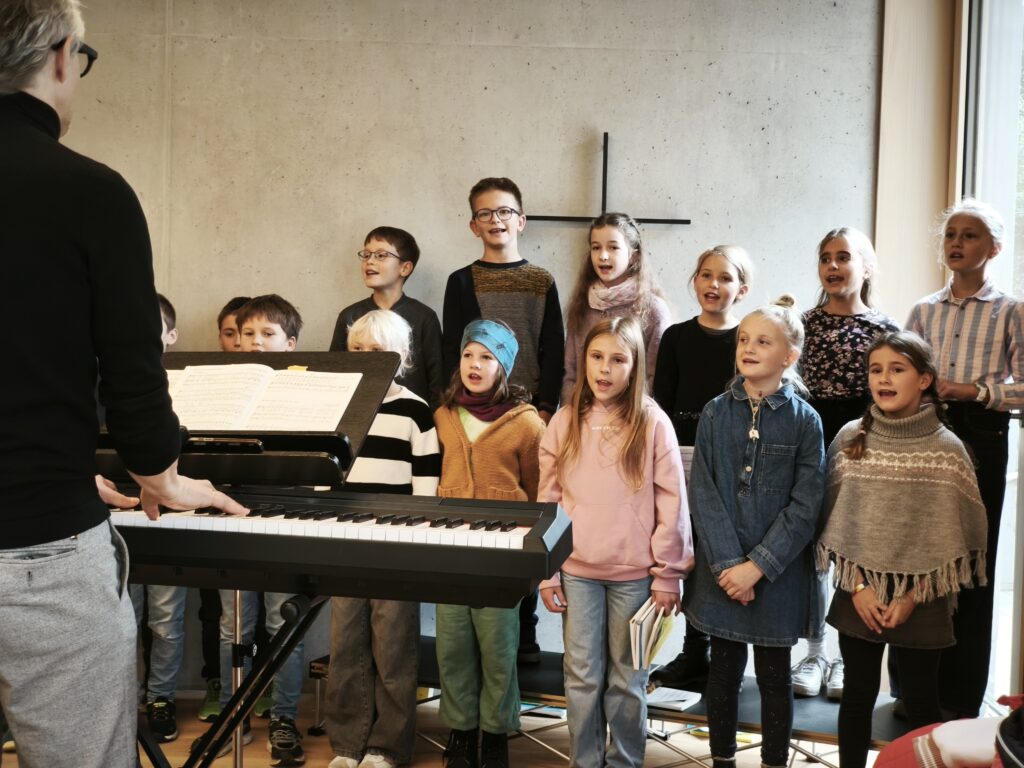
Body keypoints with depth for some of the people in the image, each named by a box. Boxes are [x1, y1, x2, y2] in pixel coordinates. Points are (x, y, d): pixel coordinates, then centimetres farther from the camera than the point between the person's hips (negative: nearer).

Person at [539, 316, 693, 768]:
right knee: (582, 678, 10)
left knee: (627, 679, 11)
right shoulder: (565, 421, 0)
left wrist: (667, 575, -6)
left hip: (634, 573, -2)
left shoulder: (653, 423, -8)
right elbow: (548, 501, 4)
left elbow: (672, 504, -6)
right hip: (576, 570, 2)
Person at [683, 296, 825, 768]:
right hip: (721, 570, 2)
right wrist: (727, 563, -13)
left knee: (774, 676, 10)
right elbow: (702, 493, -4)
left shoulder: (804, 420, -4)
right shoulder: (715, 414, 1)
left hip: (779, 572, -2)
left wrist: (759, 565, -15)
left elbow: (804, 506, -8)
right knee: (724, 670, 13)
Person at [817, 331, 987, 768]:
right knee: (858, 694, 13)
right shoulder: (850, 438, -2)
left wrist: (913, 596, -9)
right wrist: (858, 586, -6)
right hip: (859, 597, 2)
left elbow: (952, 535, -5)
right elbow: (835, 520, 1)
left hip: (921, 605, -2)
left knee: (920, 703, 10)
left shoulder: (947, 448, -7)